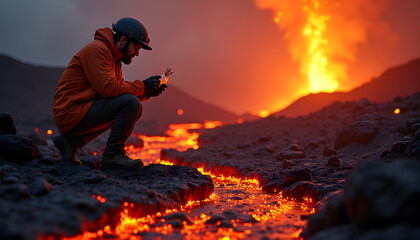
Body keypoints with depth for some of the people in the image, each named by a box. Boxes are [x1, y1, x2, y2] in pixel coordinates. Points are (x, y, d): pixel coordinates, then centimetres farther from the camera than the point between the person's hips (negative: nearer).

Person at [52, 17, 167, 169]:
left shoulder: (114, 57, 18)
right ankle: (113, 154, -6)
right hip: (71, 113, -10)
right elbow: (108, 88, -23)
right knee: (131, 103, -20)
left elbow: (120, 89, 16)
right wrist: (142, 86, -13)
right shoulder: (97, 49, -13)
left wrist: (148, 92, 3)